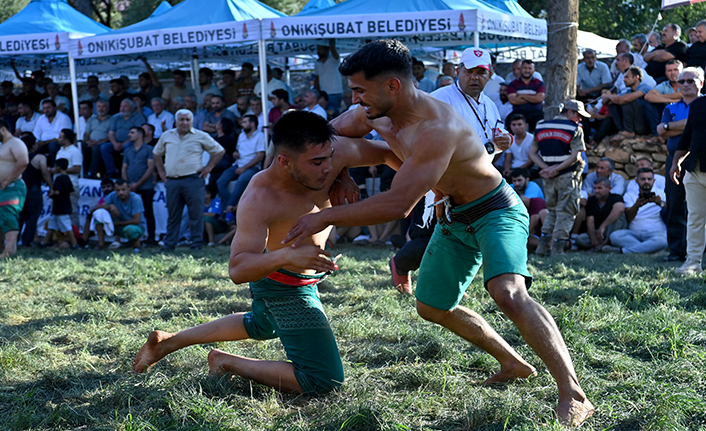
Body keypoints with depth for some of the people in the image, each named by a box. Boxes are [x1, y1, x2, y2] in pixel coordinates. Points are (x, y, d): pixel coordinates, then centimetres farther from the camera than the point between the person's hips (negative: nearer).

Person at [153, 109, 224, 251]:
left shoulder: (201, 136, 4)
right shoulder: (167, 136, 14)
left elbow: (219, 151, 8)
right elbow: (157, 154, 27)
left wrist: (208, 168, 1)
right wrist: (161, 171, 16)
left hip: (193, 180, -3)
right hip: (172, 180, 3)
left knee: (196, 214, -2)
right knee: (172, 215, 7)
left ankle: (197, 244, 3)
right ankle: (169, 244, 12)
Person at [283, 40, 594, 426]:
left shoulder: (437, 128, -36)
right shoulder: (375, 113, -9)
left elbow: (398, 204, -40)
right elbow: (332, 132, 13)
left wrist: (326, 217, -33)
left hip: (496, 211, -9)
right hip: (454, 218, 9)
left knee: (508, 293, -33)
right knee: (432, 307, 18)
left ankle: (573, 395, -31)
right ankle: (513, 364, 34)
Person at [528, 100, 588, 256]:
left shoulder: (541, 126, 10)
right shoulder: (574, 129, -5)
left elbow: (532, 153, 5)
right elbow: (575, 156, -15)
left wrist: (546, 168, -5)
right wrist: (555, 170, -14)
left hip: (548, 177, 5)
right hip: (568, 175, -5)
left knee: (552, 210, 18)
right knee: (565, 211, 3)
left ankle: (543, 246, 9)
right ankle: (557, 249, -1)